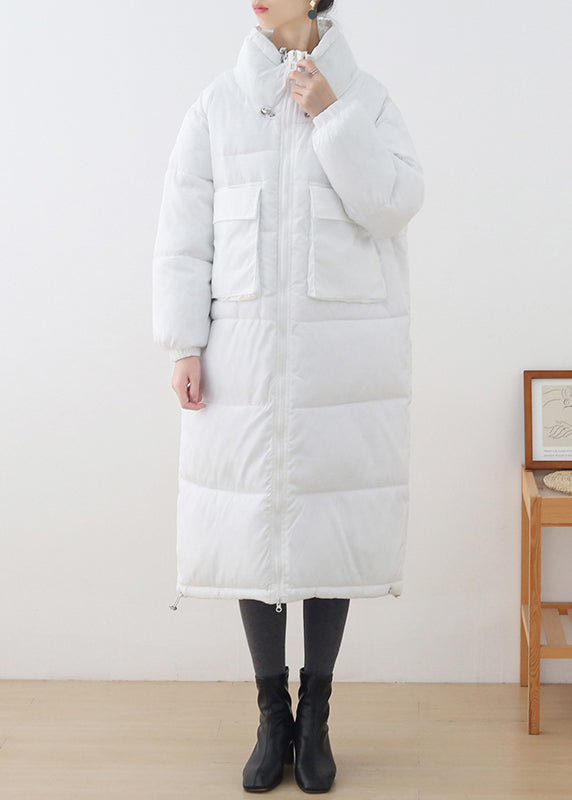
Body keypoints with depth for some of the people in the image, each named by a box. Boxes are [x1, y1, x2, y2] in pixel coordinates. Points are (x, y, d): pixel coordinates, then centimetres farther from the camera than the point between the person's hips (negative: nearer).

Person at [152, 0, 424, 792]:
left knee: (332, 524, 4)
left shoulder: (367, 97, 5)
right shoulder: (218, 104, 5)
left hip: (346, 351, 0)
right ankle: (273, 717, 19)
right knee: (254, 524, 4)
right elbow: (184, 235, 2)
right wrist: (185, 347, -4)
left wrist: (331, 116, -12)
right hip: (247, 350, 1)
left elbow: (393, 205, -8)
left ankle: (315, 717, 19)